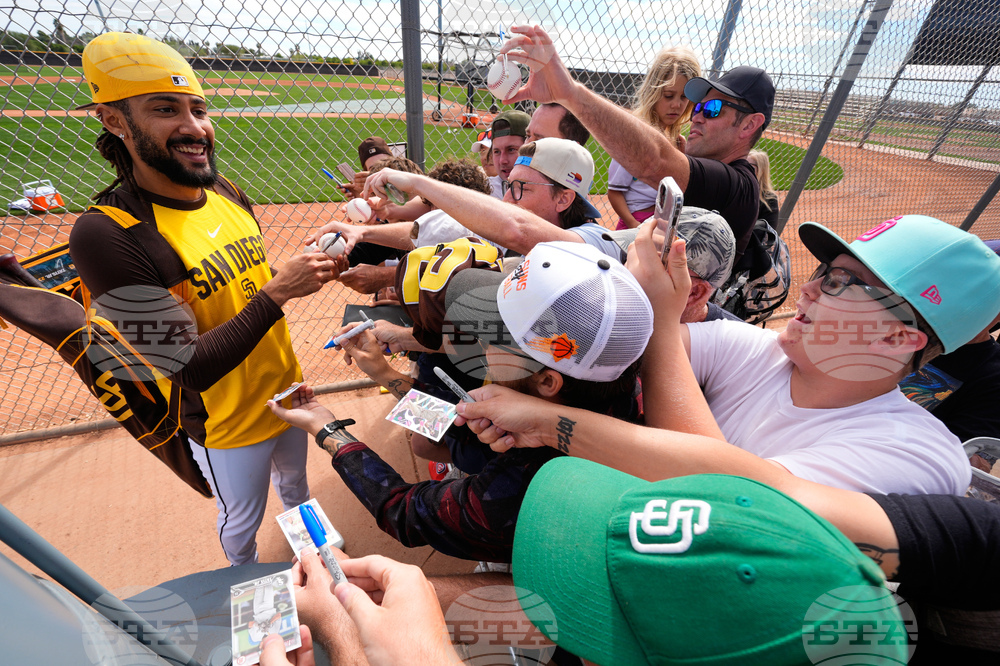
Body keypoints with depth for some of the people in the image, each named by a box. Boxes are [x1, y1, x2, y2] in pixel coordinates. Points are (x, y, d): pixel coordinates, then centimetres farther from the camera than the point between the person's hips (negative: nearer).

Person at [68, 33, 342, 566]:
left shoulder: (228, 195, -3)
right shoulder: (107, 233, -25)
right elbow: (190, 367, -26)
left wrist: (307, 271, -12)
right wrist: (275, 293, -31)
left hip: (287, 391, 6)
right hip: (227, 425, -5)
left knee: (294, 478, 32)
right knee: (242, 522, 23)